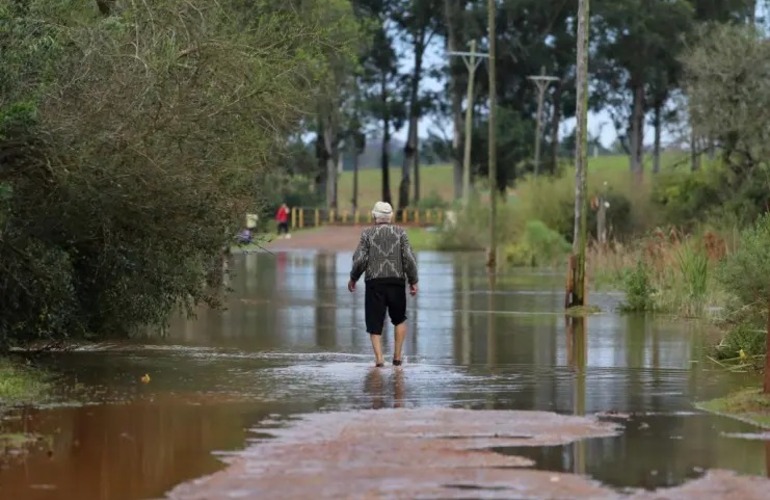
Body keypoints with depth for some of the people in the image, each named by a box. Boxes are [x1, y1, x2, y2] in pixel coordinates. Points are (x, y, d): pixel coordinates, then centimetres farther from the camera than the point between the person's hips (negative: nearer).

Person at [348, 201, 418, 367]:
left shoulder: (367, 233, 1)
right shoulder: (400, 232, 3)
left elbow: (360, 259, -5)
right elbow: (409, 258, -3)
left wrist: (353, 278, 9)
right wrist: (413, 281, 5)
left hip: (374, 282, -1)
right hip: (397, 282, 1)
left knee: (375, 323, 4)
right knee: (400, 320, 19)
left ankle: (379, 358, -9)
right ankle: (397, 356, 12)